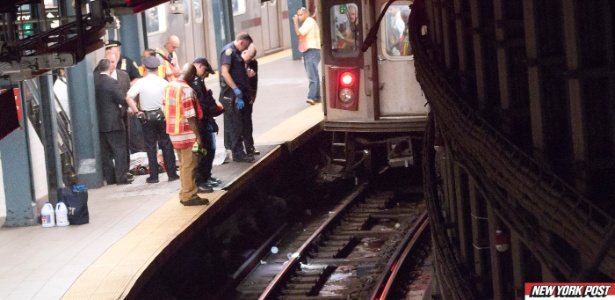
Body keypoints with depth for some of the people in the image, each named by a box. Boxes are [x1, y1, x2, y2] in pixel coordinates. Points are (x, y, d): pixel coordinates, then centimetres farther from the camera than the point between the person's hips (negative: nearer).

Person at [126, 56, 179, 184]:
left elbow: (129, 98, -16)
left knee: (151, 147, 6)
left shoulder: (140, 82, -7)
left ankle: (153, 176, 6)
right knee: (166, 145, 9)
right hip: (162, 116, 1)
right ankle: (171, 173, 9)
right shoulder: (163, 82, -4)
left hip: (147, 118, -1)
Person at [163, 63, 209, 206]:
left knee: (184, 165, 17)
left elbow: (165, 107, 14)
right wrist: (197, 136, -17)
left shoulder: (169, 86, 5)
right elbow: (190, 116, -21)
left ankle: (185, 194, 22)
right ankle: (189, 196, 5)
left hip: (174, 133, 8)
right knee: (189, 166, 1)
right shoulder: (187, 90, -20)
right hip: (187, 134, -8)